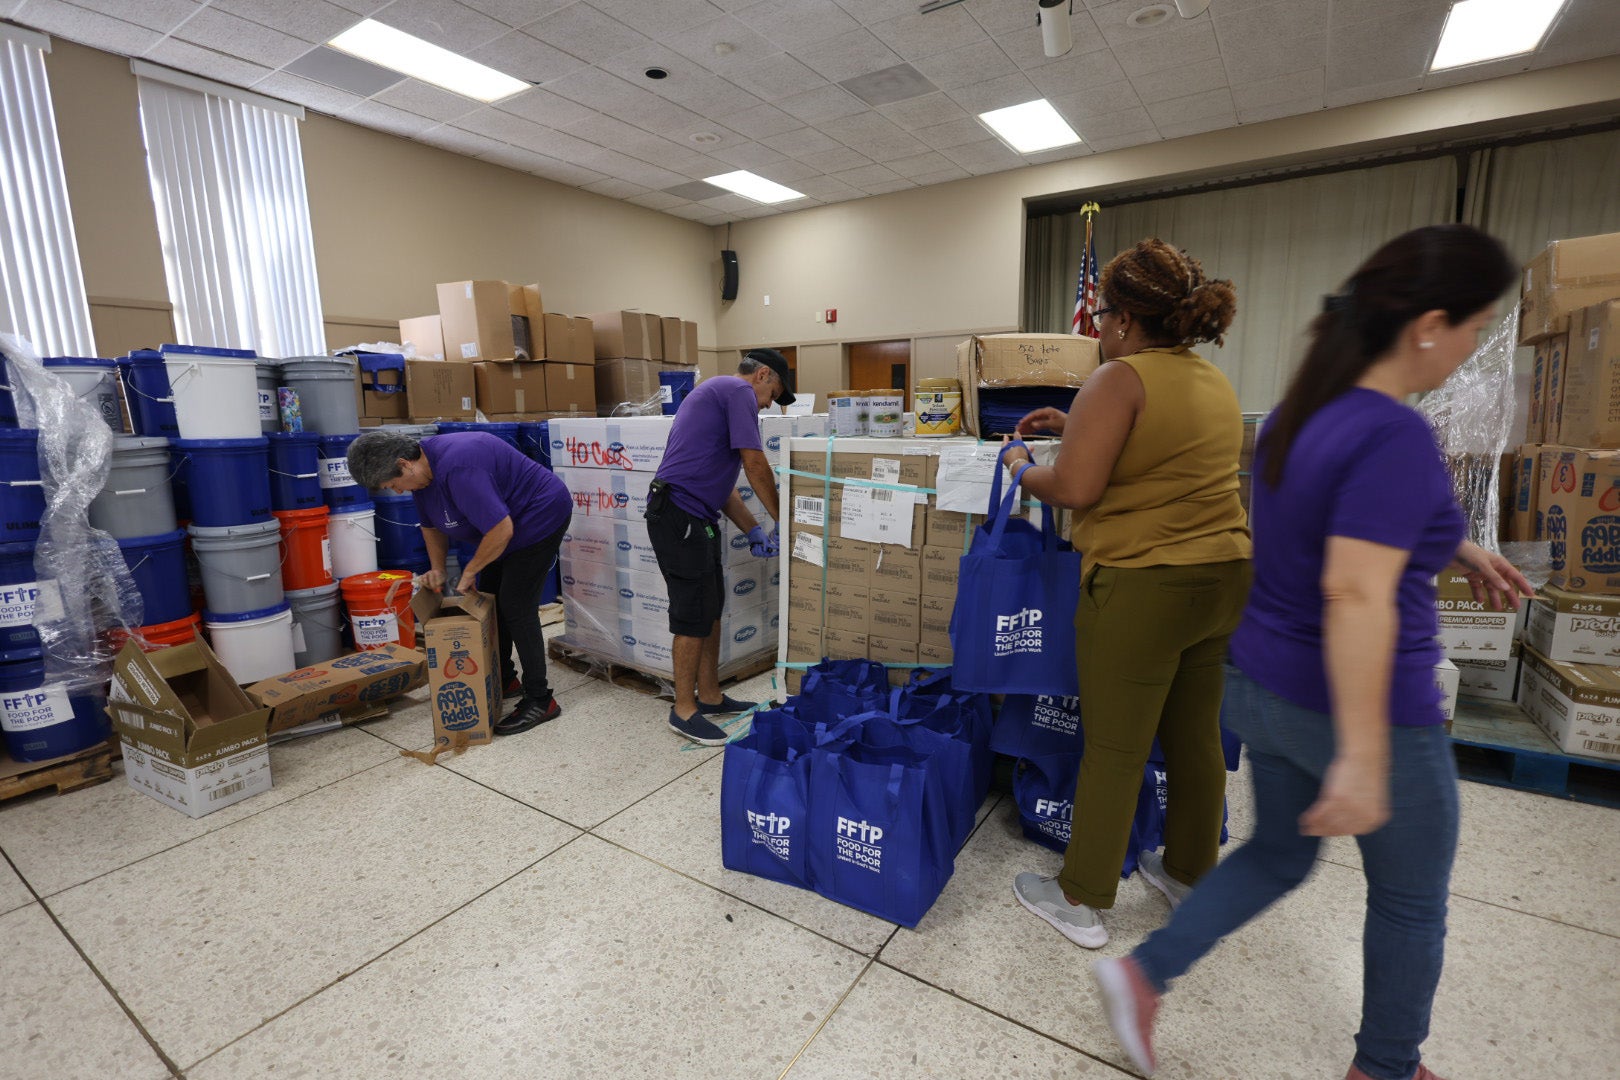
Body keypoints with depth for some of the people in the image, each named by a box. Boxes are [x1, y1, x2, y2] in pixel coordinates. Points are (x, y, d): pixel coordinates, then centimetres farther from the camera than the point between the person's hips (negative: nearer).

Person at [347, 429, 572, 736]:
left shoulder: (457, 468, -32)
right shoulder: (423, 468, -1)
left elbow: (501, 530, -33)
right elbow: (432, 524, 16)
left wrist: (469, 572, -18)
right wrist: (437, 570, 4)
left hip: (540, 516, -10)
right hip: (508, 522, 10)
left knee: (515, 607, -12)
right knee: (490, 600, 14)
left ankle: (540, 700, -3)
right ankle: (504, 679, 30)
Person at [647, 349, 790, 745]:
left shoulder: (717, 393, 25)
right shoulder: (740, 391, -6)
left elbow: (720, 482, 22)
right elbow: (754, 464, -13)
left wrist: (753, 530, 16)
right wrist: (781, 519, -1)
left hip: (694, 518, 11)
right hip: (680, 515, -11)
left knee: (711, 608, 16)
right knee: (694, 614, -2)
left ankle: (710, 696, 26)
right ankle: (684, 710, 11)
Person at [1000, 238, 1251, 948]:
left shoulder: (1120, 378, -13)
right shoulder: (1215, 382, 14)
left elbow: (1076, 489, -20)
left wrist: (1022, 471, -1)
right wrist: (1074, 425, 22)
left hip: (1142, 586, -9)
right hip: (1222, 576, 9)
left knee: (1114, 749, 3)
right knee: (1196, 735, 19)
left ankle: (1081, 902, 19)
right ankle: (1190, 873, 38)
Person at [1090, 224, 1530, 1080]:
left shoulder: (1298, 416, 3)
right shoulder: (1395, 436, -23)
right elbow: (1355, 595, -31)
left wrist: (1452, 549, 14)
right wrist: (1362, 759, -29)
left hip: (1262, 687, 8)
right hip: (1355, 710, -7)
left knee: (1278, 854, 26)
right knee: (1411, 902, 20)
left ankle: (1144, 972, 23)